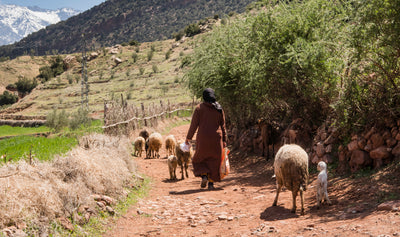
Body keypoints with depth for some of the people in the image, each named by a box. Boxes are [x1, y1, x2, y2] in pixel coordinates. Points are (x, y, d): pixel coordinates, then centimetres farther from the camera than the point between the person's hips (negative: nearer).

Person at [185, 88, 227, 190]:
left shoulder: (199, 108, -4)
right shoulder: (219, 109, 5)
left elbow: (194, 124, -6)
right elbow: (223, 126, 8)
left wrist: (188, 137, 1)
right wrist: (224, 141, 13)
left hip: (203, 137, -2)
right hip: (216, 138, 2)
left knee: (200, 158, 15)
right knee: (214, 160, 10)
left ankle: (204, 176, -6)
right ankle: (211, 183, 7)